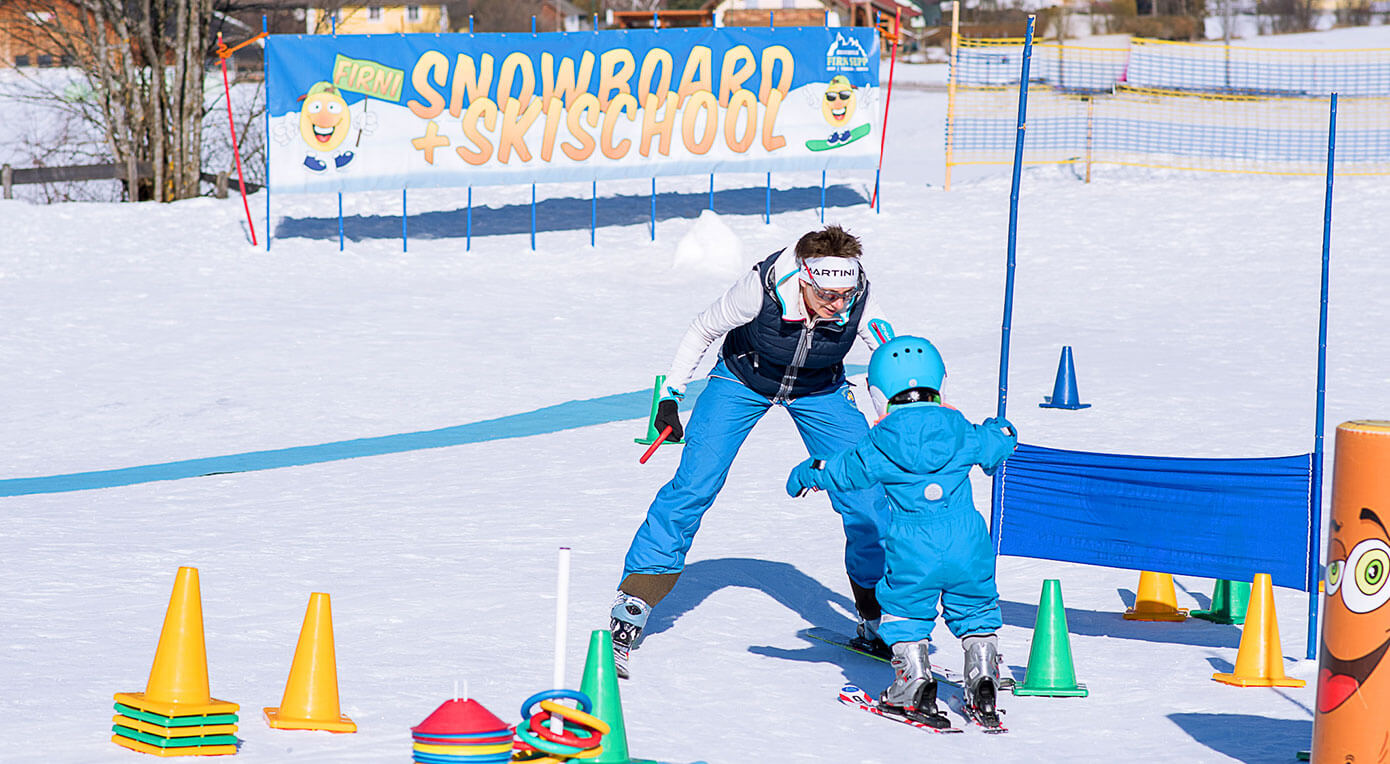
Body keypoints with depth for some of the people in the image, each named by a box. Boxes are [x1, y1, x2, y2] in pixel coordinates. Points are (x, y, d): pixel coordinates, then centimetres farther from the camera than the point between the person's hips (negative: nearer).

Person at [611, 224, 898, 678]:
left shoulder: (857, 303, -30)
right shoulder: (761, 288, -34)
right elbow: (703, 330, -15)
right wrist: (671, 396, -11)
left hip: (820, 391, 2)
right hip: (743, 380, -2)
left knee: (866, 500, -6)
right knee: (692, 487, -14)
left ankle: (878, 620, 13)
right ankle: (629, 614, -7)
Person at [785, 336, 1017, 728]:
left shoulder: (880, 443, -2)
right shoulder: (960, 430, 4)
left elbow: (842, 471, 11)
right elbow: (997, 445, 22)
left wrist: (804, 475, 31)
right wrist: (1000, 430, 47)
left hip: (911, 551, -2)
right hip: (968, 544, 2)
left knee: (904, 612, 14)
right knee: (974, 611, 17)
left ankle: (915, 681, 4)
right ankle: (983, 681, 8)